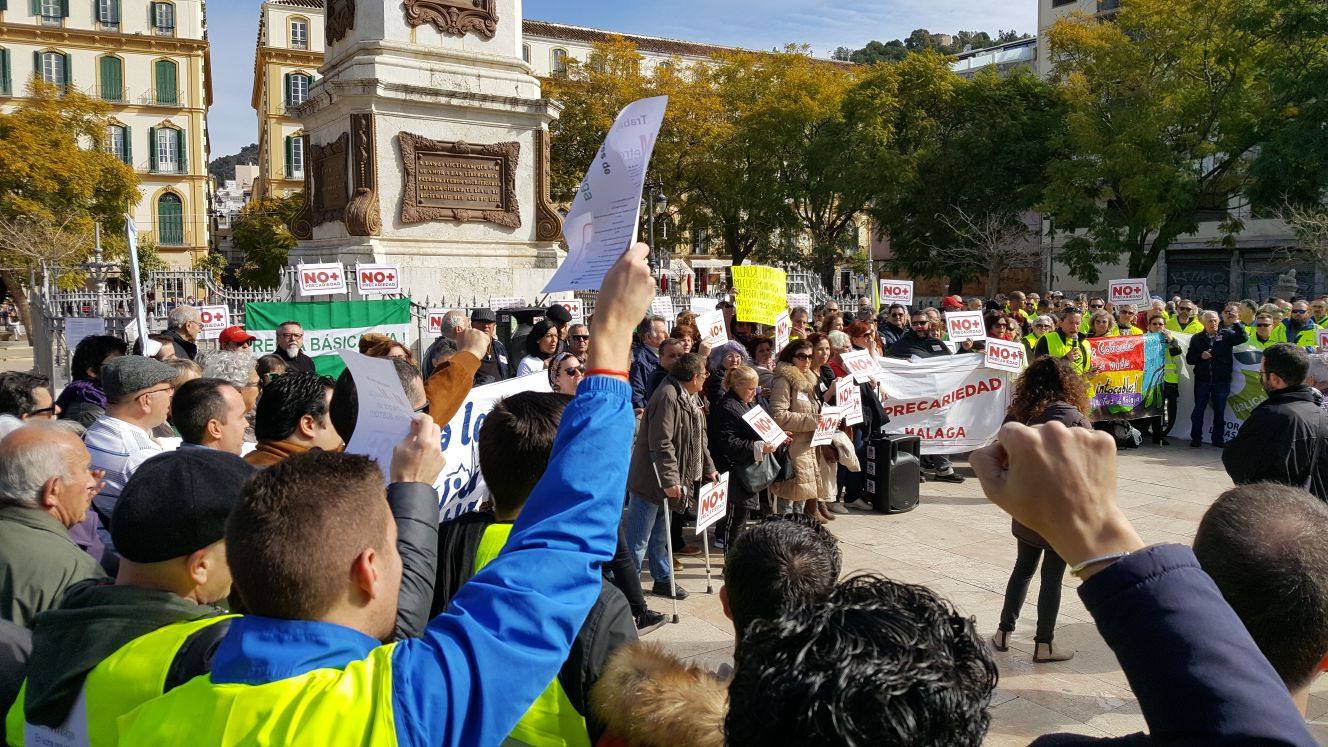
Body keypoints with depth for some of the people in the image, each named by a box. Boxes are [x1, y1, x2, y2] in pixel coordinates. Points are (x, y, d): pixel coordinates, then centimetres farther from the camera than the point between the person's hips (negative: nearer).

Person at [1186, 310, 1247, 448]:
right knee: (1198, 409, 5)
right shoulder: (1197, 338, 6)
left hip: (1221, 380, 0)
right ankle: (1196, 438, 13)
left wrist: (1237, 323, -22)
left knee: (1220, 410, 7)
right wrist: (1201, 356, -14)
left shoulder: (1226, 334, 4)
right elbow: (1189, 358, 4)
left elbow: (1243, 338, -13)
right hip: (1202, 379, 1)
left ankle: (1219, 438, 16)